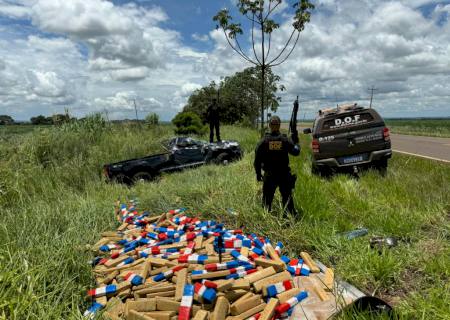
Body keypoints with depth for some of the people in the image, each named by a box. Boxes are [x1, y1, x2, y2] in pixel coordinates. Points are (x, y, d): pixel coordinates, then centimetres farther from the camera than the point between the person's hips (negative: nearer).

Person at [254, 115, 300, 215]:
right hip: (284, 174, 1)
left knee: (267, 199, 10)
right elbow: (296, 152, 3)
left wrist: (258, 173, 7)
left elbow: (257, 159, -3)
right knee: (287, 198, 12)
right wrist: (296, 142, 21)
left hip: (269, 175, -1)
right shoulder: (285, 140, -6)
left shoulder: (264, 141, -6)